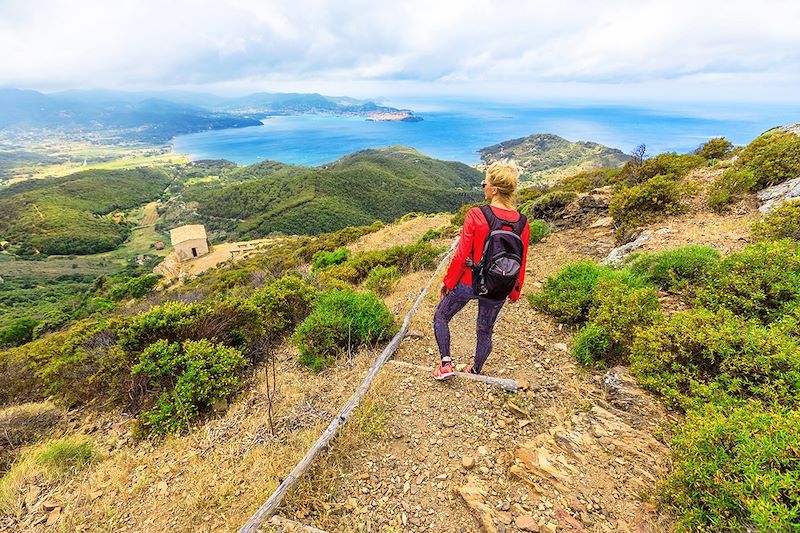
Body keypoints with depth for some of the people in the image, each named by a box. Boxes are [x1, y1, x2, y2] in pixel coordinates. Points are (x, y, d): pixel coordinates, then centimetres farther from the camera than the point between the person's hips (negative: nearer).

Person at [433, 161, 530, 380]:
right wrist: (514, 293, 15)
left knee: (441, 317, 21)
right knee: (485, 331, 24)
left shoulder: (475, 215, -20)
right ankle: (476, 371, 43)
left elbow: (461, 256, -16)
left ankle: (446, 363, 16)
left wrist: (447, 281, -3)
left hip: (468, 283, -4)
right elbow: (520, 265, 1)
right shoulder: (523, 224, -7)